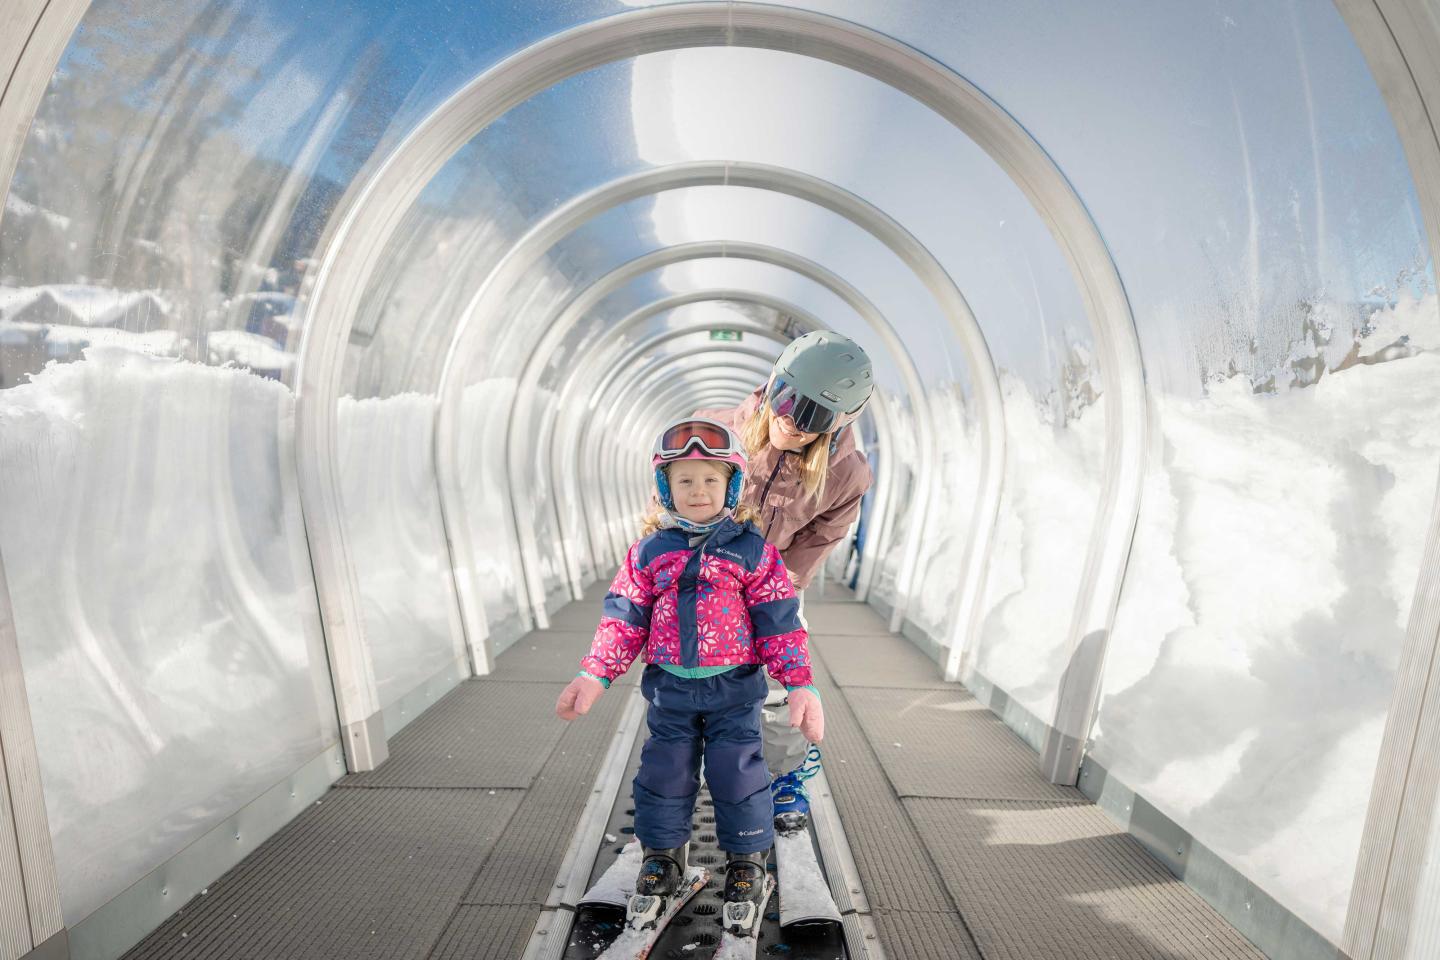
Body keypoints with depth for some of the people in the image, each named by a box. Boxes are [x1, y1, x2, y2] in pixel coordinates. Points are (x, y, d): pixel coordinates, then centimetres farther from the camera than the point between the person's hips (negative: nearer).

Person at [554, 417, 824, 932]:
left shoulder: (753, 550, -7)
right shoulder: (649, 551, -1)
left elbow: (780, 622, -6)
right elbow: (624, 617, 1)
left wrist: (800, 683, -11)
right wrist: (595, 675, -7)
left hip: (734, 687, -2)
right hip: (670, 687, 2)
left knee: (738, 775, 3)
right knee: (663, 774, 11)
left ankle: (747, 863, 27)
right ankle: (663, 859, 34)